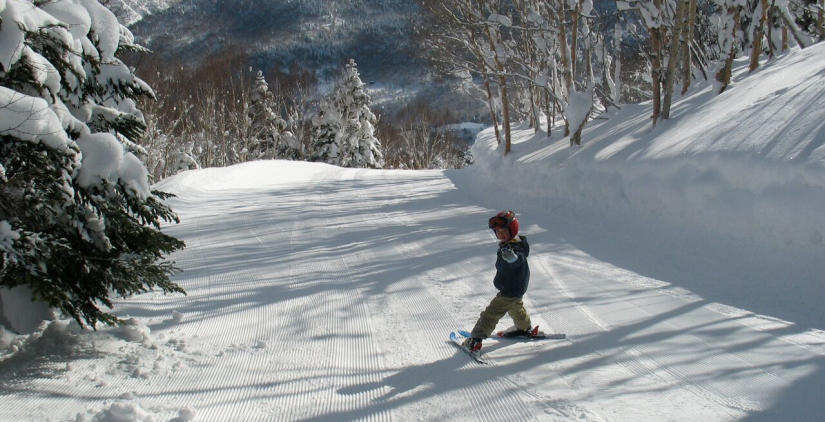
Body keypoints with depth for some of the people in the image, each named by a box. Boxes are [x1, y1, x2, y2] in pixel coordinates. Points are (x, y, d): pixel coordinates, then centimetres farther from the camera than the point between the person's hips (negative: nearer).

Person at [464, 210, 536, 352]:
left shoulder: (515, 248, -28)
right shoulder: (507, 245, 4)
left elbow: (518, 259, -52)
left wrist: (512, 257, -74)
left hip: (510, 290, -11)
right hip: (517, 288, 11)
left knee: (492, 313, -10)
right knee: (515, 307, 35)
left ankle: (476, 339, -12)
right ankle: (526, 329, 55)